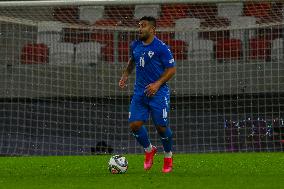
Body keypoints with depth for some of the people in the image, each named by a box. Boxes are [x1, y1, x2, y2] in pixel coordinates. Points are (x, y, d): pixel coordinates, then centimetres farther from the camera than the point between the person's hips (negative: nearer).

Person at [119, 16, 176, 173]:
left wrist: (157, 84, -19)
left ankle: (168, 156, 21)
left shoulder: (161, 47, -11)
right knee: (134, 125, -6)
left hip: (158, 92, -5)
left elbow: (172, 69, -9)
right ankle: (149, 150, 22)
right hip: (140, 92, 5)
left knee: (161, 127, -6)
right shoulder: (135, 46, 7)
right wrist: (125, 75, 12)